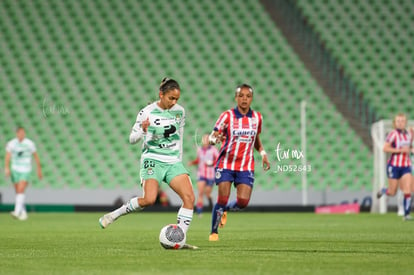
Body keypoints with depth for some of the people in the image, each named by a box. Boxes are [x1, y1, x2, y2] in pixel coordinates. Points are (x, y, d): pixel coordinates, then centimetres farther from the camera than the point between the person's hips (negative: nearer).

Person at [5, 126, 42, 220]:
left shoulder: (30, 144, -3)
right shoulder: (11, 144, -1)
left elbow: (36, 156, 5)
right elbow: (7, 156, -9)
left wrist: (39, 169, 9)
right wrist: (7, 168, -23)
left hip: (26, 171, -3)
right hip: (15, 170, 3)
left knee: (21, 191, -18)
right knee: (18, 192, 8)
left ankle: (17, 211, -27)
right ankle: (23, 213, 22)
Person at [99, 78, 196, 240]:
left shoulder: (179, 111, 6)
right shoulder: (147, 113, -7)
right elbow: (132, 139, -4)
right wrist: (143, 131, -24)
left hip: (174, 162, 5)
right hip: (152, 160, -5)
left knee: (189, 197, -15)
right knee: (149, 200, -25)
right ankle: (114, 215, -3)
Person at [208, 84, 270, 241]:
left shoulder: (257, 117, 5)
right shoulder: (227, 116, -7)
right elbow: (212, 137, -12)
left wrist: (263, 153, 7)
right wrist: (214, 139, -36)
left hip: (246, 166, 3)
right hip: (226, 163, -3)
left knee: (243, 201, -10)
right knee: (222, 200, -9)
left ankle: (225, 210, 24)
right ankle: (213, 232, 11)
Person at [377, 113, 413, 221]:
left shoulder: (409, 134, 7)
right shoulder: (393, 134, -12)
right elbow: (385, 148, -17)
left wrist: (409, 150, 3)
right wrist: (400, 150, -21)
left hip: (406, 166, 4)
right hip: (394, 166, -4)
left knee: (407, 191, -10)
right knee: (392, 193, 5)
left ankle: (407, 214, -5)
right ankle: (382, 191, 40)